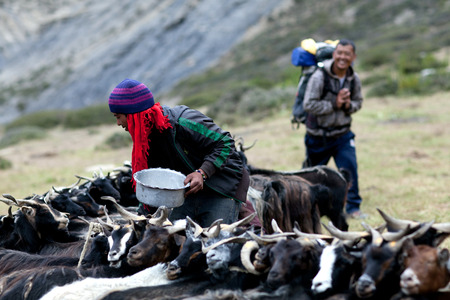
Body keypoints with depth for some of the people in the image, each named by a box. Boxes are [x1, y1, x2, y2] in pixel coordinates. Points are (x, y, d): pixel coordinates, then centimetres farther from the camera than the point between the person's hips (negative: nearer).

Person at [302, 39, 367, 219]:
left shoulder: (354, 79, -3)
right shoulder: (320, 76, -19)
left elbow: (358, 102, 11)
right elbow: (308, 104, -21)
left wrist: (349, 105, -13)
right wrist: (334, 104, -23)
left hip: (342, 134, 3)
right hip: (318, 135, -3)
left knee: (350, 168, -7)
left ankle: (353, 207, 5)